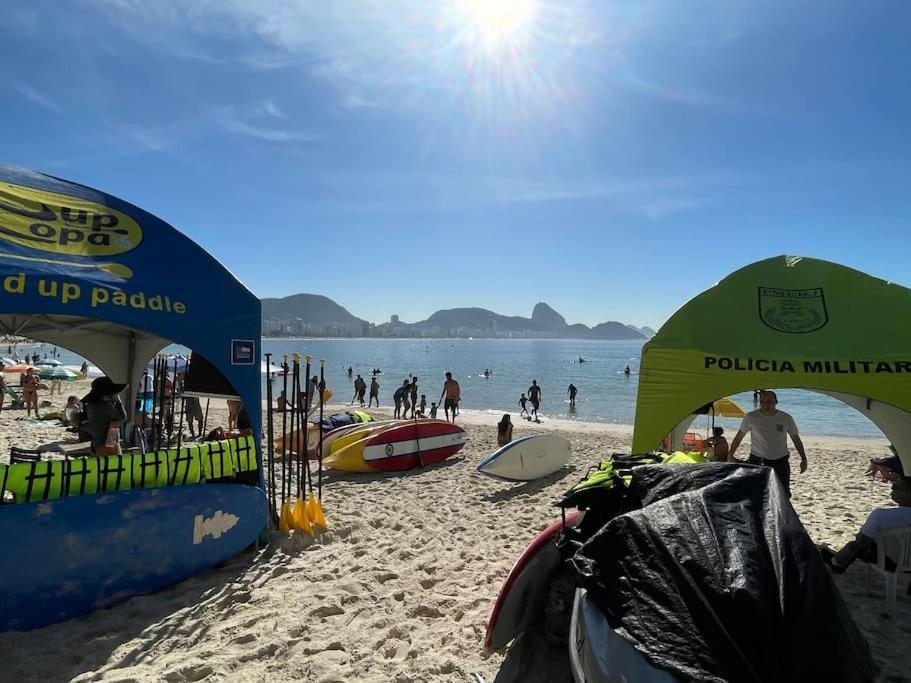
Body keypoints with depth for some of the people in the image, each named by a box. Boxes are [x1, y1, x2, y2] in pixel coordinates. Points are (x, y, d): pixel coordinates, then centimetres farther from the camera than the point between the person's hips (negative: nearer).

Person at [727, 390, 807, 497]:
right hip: (757, 461, -2)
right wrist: (730, 455, 0)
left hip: (780, 461, 2)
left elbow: (796, 439, 8)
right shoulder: (751, 417, -8)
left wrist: (804, 459, 4)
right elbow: (739, 437, 1)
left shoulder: (786, 418, -3)